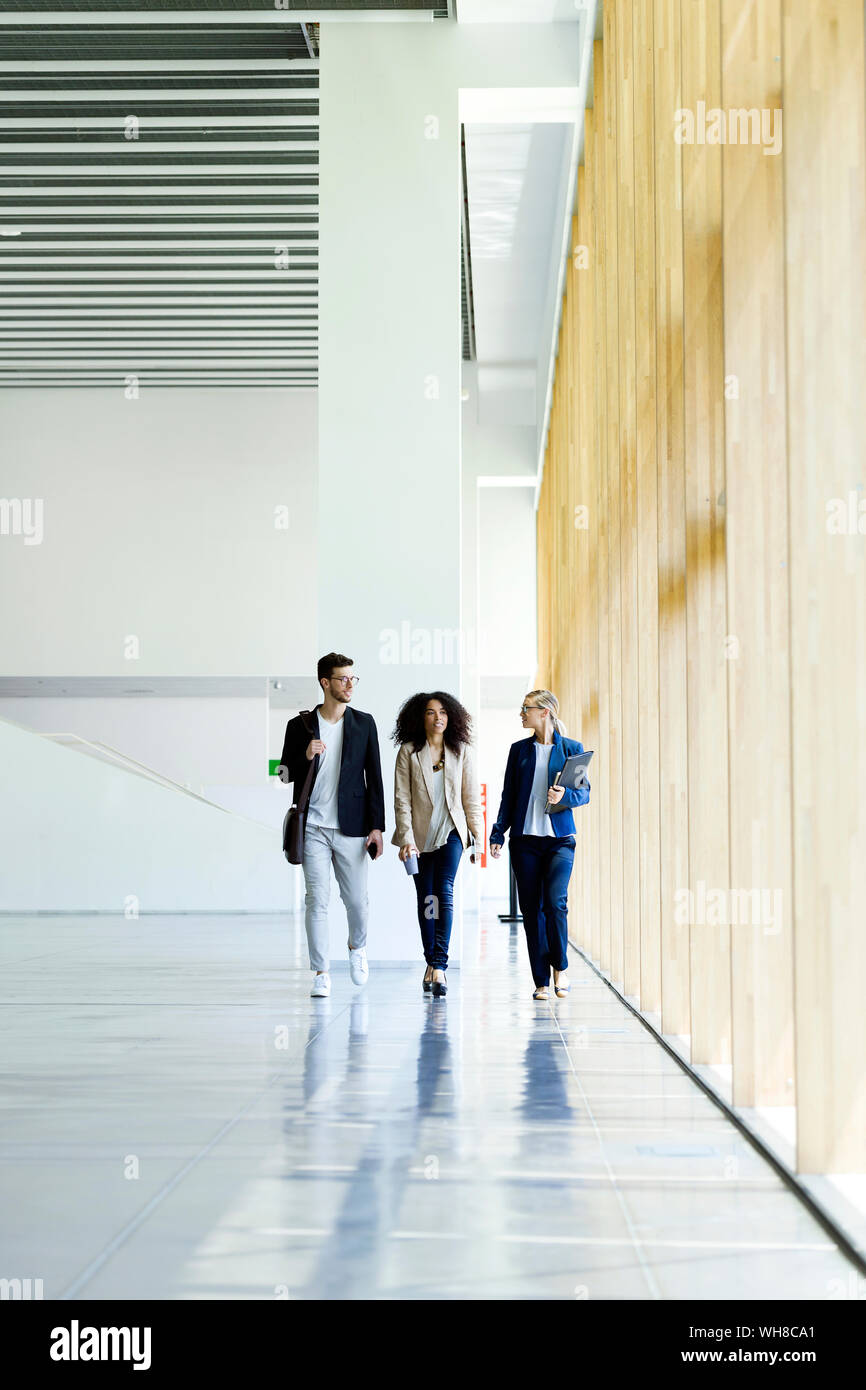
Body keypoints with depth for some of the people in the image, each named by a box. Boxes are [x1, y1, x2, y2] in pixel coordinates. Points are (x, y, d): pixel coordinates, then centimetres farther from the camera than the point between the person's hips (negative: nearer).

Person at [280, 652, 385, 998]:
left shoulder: (363, 723, 6)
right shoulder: (300, 725, 3)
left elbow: (374, 776, 6)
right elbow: (287, 774, 8)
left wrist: (377, 826, 0)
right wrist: (306, 757, -13)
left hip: (350, 827, 1)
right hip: (312, 828, -1)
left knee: (356, 899, 4)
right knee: (317, 900, -3)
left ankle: (357, 947, 35)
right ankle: (321, 973, 3)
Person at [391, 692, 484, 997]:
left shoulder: (462, 751, 4)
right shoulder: (409, 752, 0)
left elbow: (471, 799, 6)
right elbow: (402, 800, -3)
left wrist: (479, 839, 3)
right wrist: (406, 839, -12)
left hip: (450, 832, -1)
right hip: (420, 834, 1)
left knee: (444, 891, -17)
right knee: (425, 899, 5)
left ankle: (439, 966, -21)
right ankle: (432, 963, 17)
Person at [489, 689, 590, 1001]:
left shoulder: (571, 748, 4)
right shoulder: (520, 750, 12)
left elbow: (584, 793, 4)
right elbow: (508, 796, 13)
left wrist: (565, 796, -17)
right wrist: (497, 834, 4)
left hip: (559, 838, -3)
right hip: (525, 838, 3)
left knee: (555, 901, -18)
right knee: (531, 908, 1)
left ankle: (560, 969, 2)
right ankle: (542, 982, 7)